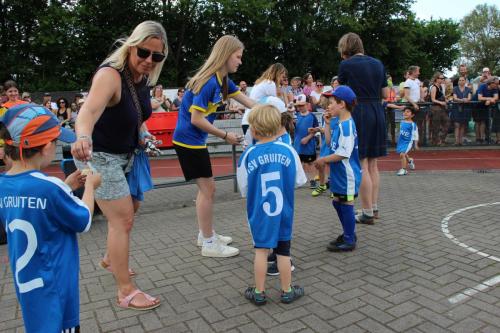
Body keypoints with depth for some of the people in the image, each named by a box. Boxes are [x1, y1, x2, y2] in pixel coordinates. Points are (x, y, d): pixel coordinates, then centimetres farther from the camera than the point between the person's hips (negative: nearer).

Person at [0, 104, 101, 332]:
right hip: (54, 284, -7)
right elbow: (84, 222, -11)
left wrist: (67, 186, 9)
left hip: (25, 284, 7)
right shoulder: (49, 187, -25)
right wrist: (90, 186, 2)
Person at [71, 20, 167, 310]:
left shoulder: (144, 77, -3)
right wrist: (83, 137, -67)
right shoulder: (110, 75, -27)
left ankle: (111, 260, 45)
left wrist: (144, 133, 0)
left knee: (130, 208, 22)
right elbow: (89, 110, -47)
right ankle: (126, 292, 4)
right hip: (99, 156, -9)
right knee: (123, 220, -10)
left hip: (126, 154, 9)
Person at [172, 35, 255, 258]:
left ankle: (206, 234, 29)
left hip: (194, 140, 10)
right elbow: (196, 120, -23)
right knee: (208, 189, -3)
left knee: (206, 188, 16)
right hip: (189, 140, -9)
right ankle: (209, 244, 9)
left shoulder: (223, 80, 6)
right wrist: (225, 136, -16)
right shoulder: (208, 82, -22)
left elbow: (248, 102, 11)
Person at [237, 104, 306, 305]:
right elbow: (299, 181, 2)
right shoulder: (288, 150, -9)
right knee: (283, 252, 13)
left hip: (259, 213, -1)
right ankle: (287, 291, 28)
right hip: (283, 212, 1)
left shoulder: (248, 155, -12)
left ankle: (259, 293, 23)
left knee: (261, 250, 11)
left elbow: (244, 190, -4)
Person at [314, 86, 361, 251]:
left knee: (346, 205, 2)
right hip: (339, 173, 10)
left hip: (347, 175, -10)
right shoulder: (337, 122, 7)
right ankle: (348, 234, 35)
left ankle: (349, 241, 17)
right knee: (337, 203, 19)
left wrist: (323, 159, -15)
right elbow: (330, 143, 13)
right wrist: (327, 124, 6)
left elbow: (343, 153, -25)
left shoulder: (347, 125, -22)